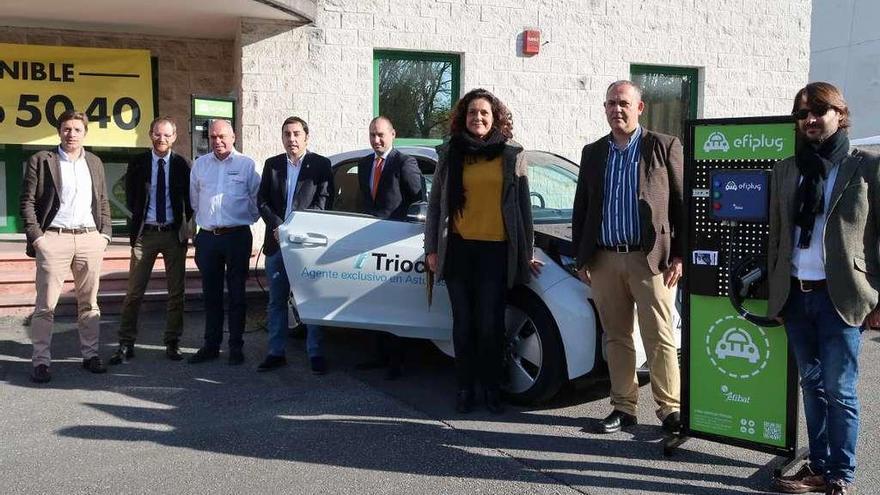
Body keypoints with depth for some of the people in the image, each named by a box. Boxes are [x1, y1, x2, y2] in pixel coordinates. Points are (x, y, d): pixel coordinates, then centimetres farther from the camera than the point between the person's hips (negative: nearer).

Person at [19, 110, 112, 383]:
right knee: (45, 304, -3)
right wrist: (36, 237, -8)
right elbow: (27, 202, 0)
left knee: (89, 302, 9)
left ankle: (90, 354, 18)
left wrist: (104, 234, 7)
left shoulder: (95, 163, 15)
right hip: (54, 239, -3)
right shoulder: (41, 160, 3)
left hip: (90, 239, 4)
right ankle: (41, 361, 3)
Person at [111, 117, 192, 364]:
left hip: (174, 233, 1)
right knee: (134, 292, -1)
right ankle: (126, 344, 6)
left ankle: (172, 343, 15)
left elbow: (190, 199, 11)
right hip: (145, 233, 0)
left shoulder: (182, 165, 2)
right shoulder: (137, 163, 3)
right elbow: (130, 198, 12)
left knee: (176, 292, 5)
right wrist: (141, 219, 7)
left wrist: (184, 223, 3)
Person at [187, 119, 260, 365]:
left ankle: (236, 347, 9)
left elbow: (257, 199, 5)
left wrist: (248, 219, 8)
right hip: (207, 236, 3)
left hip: (237, 235, -3)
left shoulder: (246, 164, 0)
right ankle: (211, 345, 18)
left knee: (237, 294, 2)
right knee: (211, 294, 9)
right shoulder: (200, 164, 10)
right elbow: (193, 198, 18)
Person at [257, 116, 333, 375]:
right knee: (276, 301, 8)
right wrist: (277, 226, -9)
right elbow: (262, 201, 6)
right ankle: (276, 352, 16)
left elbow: (323, 201, -6)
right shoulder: (272, 165, 12)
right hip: (277, 242, 3)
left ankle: (315, 354, 7)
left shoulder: (321, 165, 2)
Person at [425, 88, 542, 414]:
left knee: (490, 324, 0)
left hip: (496, 249, -1)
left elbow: (524, 205, 8)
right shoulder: (449, 154, 8)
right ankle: (465, 388, 17)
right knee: (464, 323, 7)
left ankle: (492, 388, 14)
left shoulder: (511, 154, 5)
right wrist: (432, 248, 5)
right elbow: (435, 204, 11)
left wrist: (527, 251, 6)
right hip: (458, 249, 2)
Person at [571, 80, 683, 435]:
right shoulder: (593, 153, 14)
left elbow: (683, 204, -1)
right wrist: (581, 258, 9)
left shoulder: (664, 147, 1)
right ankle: (623, 407, 19)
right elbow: (580, 208, 16)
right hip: (604, 260, 4)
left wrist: (679, 256, -7)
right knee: (617, 338, 10)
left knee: (659, 339, -2)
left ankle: (670, 409, 8)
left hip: (650, 259, -4)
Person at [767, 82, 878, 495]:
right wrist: (775, 292, 10)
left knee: (839, 390, 1)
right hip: (796, 295, 5)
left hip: (841, 297, -4)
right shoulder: (785, 171, 11)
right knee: (812, 385, 13)